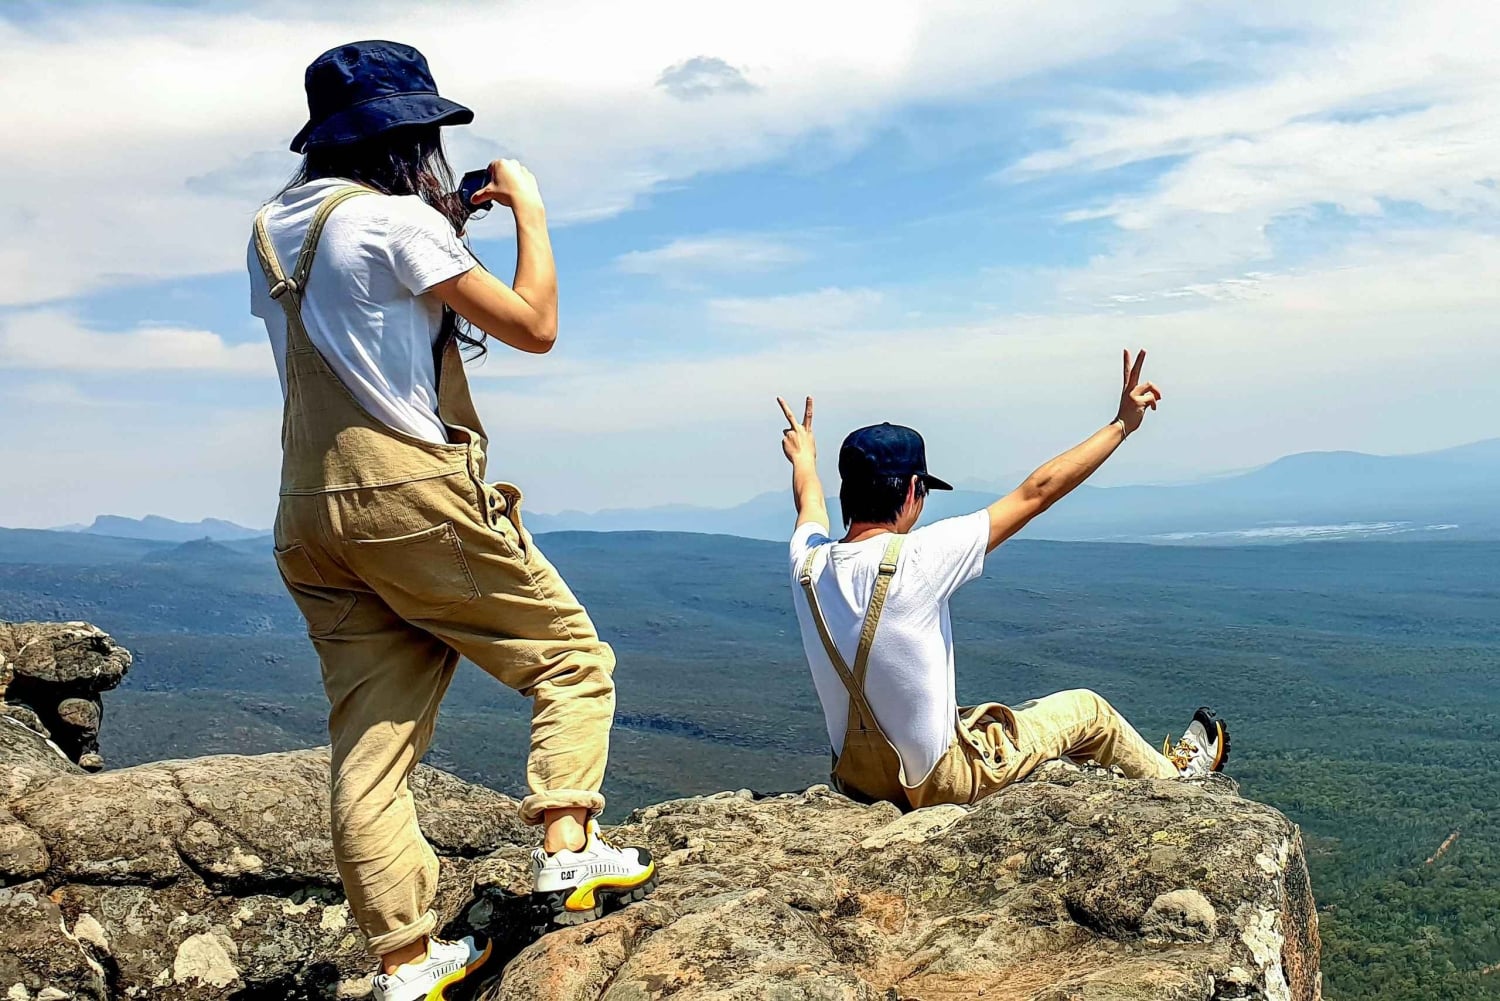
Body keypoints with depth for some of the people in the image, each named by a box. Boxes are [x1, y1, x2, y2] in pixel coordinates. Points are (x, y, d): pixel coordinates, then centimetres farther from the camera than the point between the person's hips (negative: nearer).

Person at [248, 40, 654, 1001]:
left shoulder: (273, 232, 15)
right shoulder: (393, 219, -10)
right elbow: (534, 326, -8)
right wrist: (530, 211, 6)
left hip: (313, 520, 8)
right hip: (414, 497, -8)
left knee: (371, 747, 6)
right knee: (572, 660, 8)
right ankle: (569, 854, -3)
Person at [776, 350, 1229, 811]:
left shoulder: (808, 565, -8)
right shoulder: (914, 558, -25)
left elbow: (810, 507, 18)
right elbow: (1036, 492, -16)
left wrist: (804, 458, 40)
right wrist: (1121, 424, -5)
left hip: (855, 778, 7)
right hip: (935, 782, -7)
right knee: (1088, 709, 14)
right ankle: (1177, 774, 44)